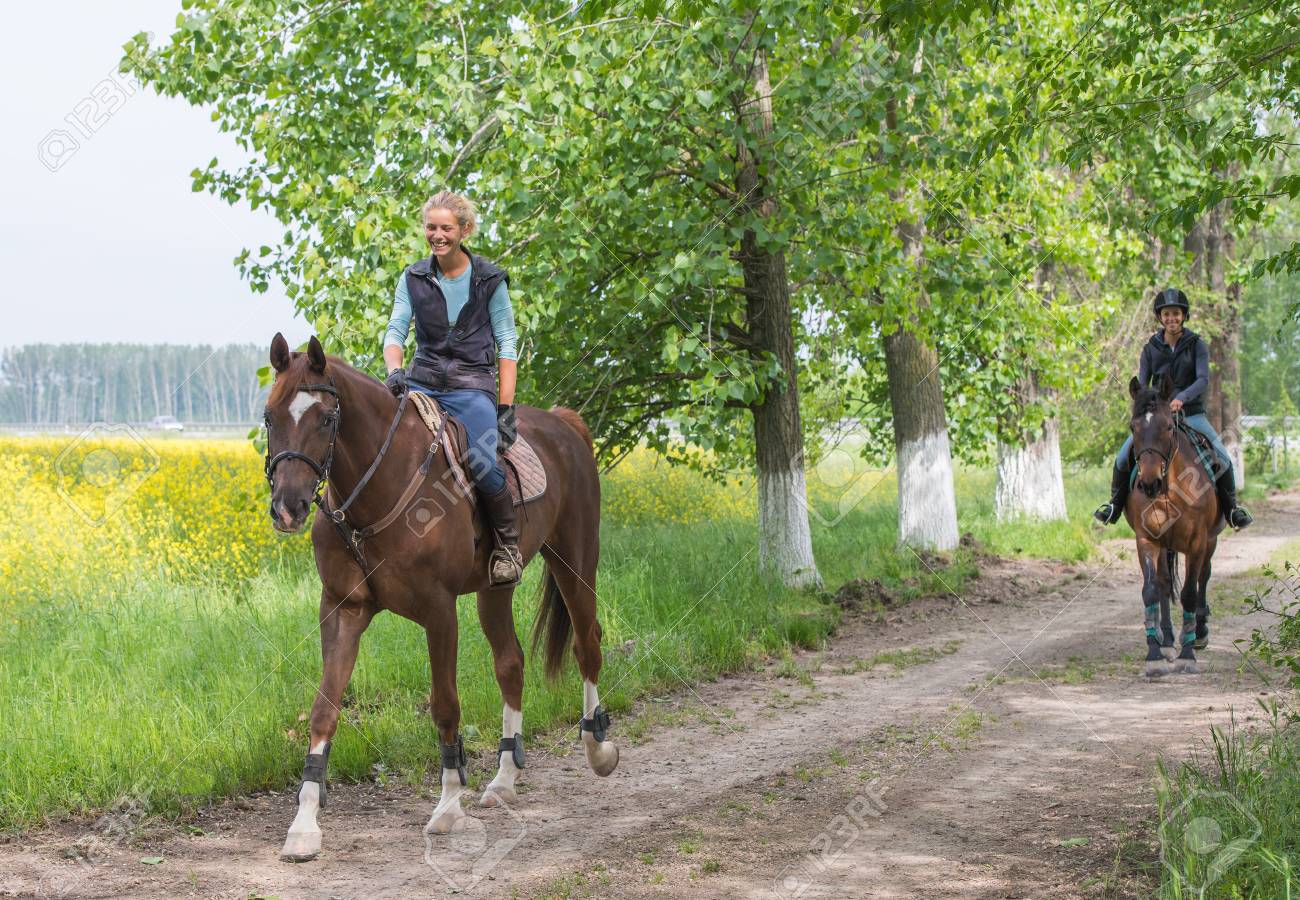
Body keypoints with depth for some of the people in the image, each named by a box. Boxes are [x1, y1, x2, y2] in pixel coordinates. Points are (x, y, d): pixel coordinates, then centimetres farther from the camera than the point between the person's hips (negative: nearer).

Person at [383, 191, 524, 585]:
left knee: (482, 463, -26)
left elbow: (507, 344, 2)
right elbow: (395, 331, 3)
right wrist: (394, 370, -20)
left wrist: (505, 408, -5)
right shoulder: (413, 279, 8)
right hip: (423, 382, 3)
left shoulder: (489, 279, 1)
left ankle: (509, 544, -2)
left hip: (473, 385, -3)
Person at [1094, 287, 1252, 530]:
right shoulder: (1151, 349, 3)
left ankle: (1231, 508, 5)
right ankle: (1115, 505, 5)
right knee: (1124, 457, -15)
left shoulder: (1196, 345, -2)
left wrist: (1182, 397, -34)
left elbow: (1203, 379, -16)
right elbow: (1141, 386, 2)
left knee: (1222, 459, -17)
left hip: (1192, 413, -1)